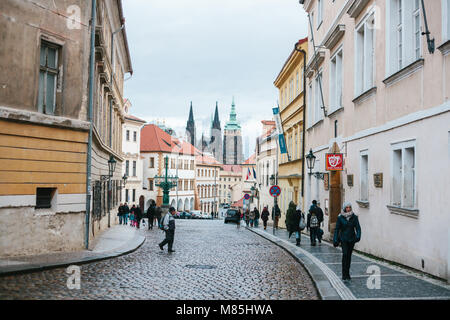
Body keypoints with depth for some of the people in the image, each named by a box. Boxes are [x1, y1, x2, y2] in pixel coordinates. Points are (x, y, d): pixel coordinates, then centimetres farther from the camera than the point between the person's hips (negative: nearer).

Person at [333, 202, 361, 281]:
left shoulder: (354, 217, 0)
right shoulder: (340, 217, -4)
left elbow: (358, 227, -5)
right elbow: (337, 229, 0)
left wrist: (358, 236, -23)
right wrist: (335, 240, -4)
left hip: (352, 239, 2)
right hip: (343, 238, -2)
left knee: (349, 255, 9)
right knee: (345, 254, -16)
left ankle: (347, 273, 21)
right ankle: (344, 274, -14)